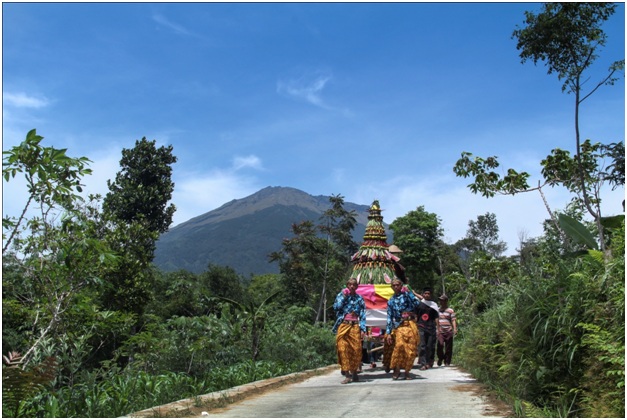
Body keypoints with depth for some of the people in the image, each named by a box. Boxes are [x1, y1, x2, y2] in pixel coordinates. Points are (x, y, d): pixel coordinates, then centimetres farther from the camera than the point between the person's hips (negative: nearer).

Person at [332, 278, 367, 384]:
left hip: (355, 326, 1)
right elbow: (336, 307, -6)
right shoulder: (341, 295, 9)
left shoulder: (359, 298, 11)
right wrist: (343, 296, -7)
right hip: (343, 326, -1)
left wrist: (363, 329, 0)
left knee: (356, 349, -3)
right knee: (343, 349, -7)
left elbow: (363, 315, 8)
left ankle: (354, 373, 11)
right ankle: (347, 375, -4)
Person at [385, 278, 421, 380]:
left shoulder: (406, 295, 8)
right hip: (398, 326, 0)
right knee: (399, 345, -24)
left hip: (410, 325, 0)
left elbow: (417, 303, -10)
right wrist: (388, 333, 6)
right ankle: (397, 369, -11)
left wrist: (408, 292, -9)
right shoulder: (391, 301, 15)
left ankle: (407, 372, 11)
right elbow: (389, 317, 13)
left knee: (411, 350, -3)